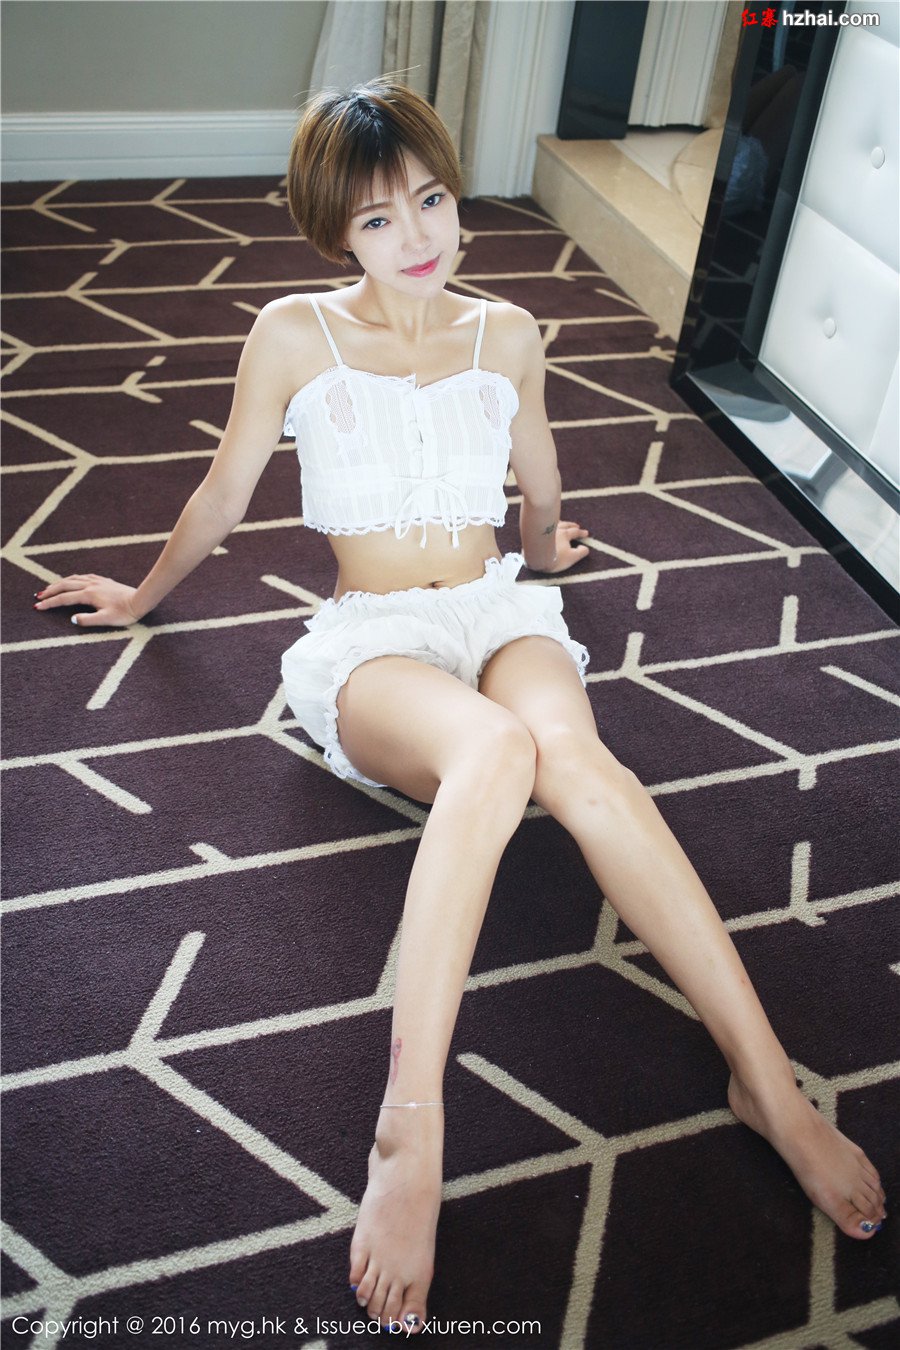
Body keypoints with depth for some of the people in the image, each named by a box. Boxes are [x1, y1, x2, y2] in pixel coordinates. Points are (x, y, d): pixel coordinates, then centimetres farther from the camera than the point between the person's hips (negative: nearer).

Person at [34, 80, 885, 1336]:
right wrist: (141, 595, 26)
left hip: (500, 612, 2)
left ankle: (768, 1079, -34)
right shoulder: (296, 334, 4)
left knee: (568, 747, -36)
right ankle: (410, 1127, -42)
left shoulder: (507, 333, 12)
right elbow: (223, 495, 16)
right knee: (494, 744, -40)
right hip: (369, 639, -2)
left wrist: (539, 559, 42)